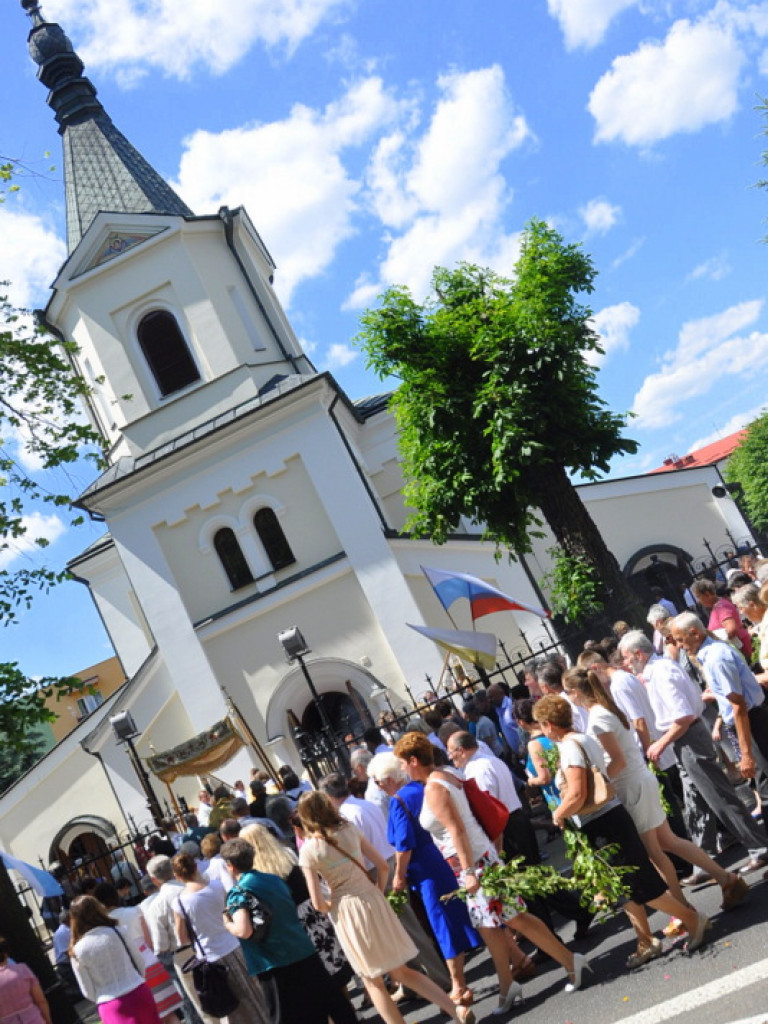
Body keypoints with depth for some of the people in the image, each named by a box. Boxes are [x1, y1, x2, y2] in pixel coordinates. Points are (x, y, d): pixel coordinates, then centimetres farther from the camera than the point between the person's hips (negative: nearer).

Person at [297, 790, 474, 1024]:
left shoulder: (307, 851, -8)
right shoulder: (349, 829, 1)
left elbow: (318, 903, -10)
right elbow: (382, 866, 2)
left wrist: (334, 908, 9)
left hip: (345, 913, -4)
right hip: (372, 901, 4)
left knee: (373, 981, 14)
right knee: (401, 971, 16)